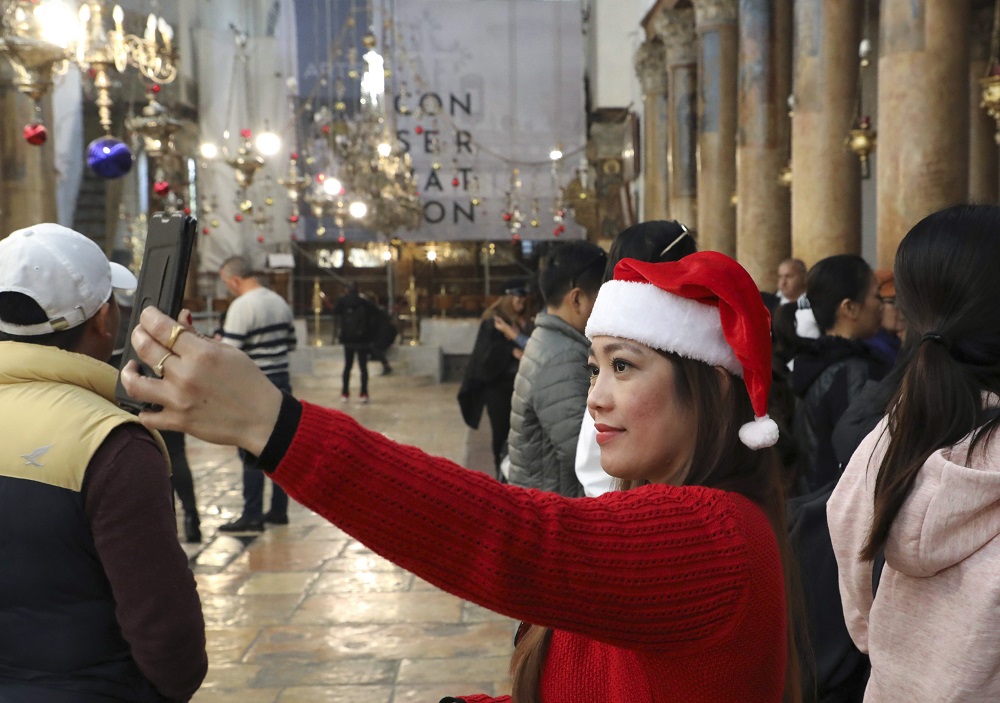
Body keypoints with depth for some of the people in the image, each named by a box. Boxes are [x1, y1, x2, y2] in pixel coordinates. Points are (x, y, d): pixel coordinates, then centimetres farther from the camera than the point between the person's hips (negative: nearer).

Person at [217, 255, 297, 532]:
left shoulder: (241, 306, -15)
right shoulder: (280, 302, 10)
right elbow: (290, 343, 16)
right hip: (282, 380, 8)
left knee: (252, 453, -2)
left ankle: (252, 516, 0)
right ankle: (279, 511, 18)